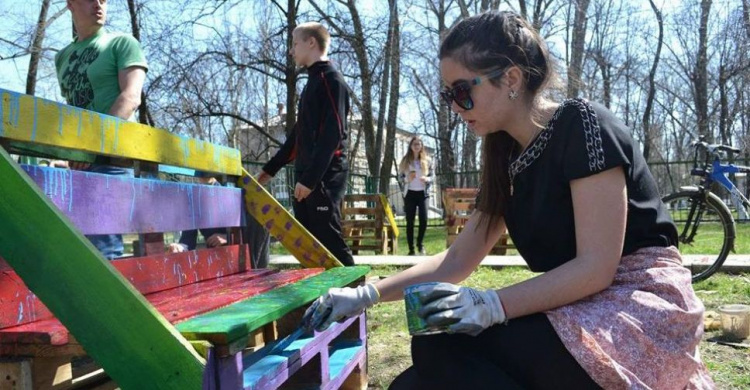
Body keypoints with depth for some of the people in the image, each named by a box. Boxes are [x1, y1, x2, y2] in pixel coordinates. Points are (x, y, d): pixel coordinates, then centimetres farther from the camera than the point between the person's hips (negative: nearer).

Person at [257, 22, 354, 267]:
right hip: (306, 178, 9)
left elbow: (332, 135, -18)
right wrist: (271, 168, 27)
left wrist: (311, 178, -23)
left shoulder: (332, 81, -8)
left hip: (324, 178, -9)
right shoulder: (313, 83, 21)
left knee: (330, 241, -10)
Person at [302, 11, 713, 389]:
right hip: (579, 308, 7)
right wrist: (368, 293, 3)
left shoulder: (582, 125, -12)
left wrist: (492, 305, -30)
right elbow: (456, 260, 13)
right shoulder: (508, 157, 10)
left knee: (439, 352, -25)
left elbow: (597, 267, -19)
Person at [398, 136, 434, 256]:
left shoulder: (426, 160, 6)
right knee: (410, 222, 0)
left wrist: (426, 179, -13)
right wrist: (407, 178, -16)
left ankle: (420, 244, 15)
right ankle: (411, 249, 6)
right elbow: (400, 177, 4)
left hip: (422, 193, 0)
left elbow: (432, 176, 8)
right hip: (410, 193, 0)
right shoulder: (405, 160, 4)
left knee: (423, 220, -10)